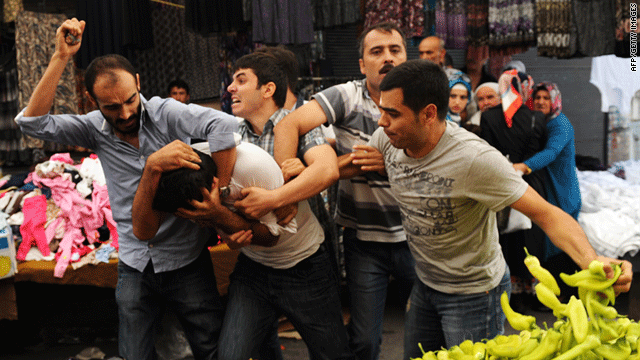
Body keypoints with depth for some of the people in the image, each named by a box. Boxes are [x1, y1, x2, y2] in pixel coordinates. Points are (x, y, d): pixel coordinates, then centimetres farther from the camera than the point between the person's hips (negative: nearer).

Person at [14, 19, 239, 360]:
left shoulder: (165, 113, -14)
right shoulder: (96, 129, -1)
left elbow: (223, 124, -28)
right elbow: (32, 123, -11)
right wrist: (61, 57, -17)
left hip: (186, 261, -3)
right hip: (134, 266, 3)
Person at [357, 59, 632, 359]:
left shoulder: (474, 159, -32)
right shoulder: (386, 139, -14)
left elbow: (547, 214, -30)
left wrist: (592, 261, -44)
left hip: (473, 292, -6)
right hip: (425, 283, 6)